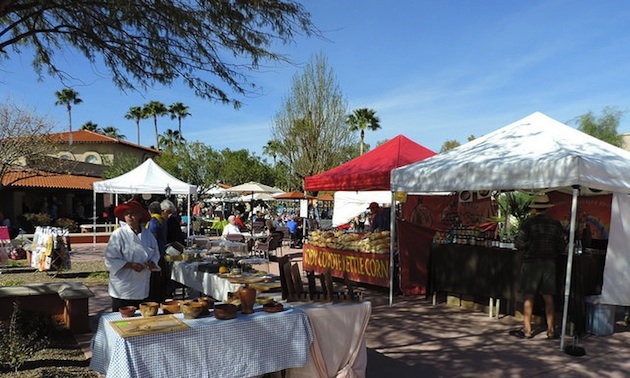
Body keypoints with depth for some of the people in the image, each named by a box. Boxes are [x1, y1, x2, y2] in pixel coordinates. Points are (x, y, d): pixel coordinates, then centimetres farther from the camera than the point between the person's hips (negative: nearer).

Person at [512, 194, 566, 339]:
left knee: (528, 297, 1)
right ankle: (551, 330, 13)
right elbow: (562, 246, 5)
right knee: (548, 297, 9)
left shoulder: (528, 223, -9)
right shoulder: (556, 224, 3)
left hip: (531, 262, -4)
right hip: (549, 263, 4)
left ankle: (527, 330, 4)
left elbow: (520, 244, -11)